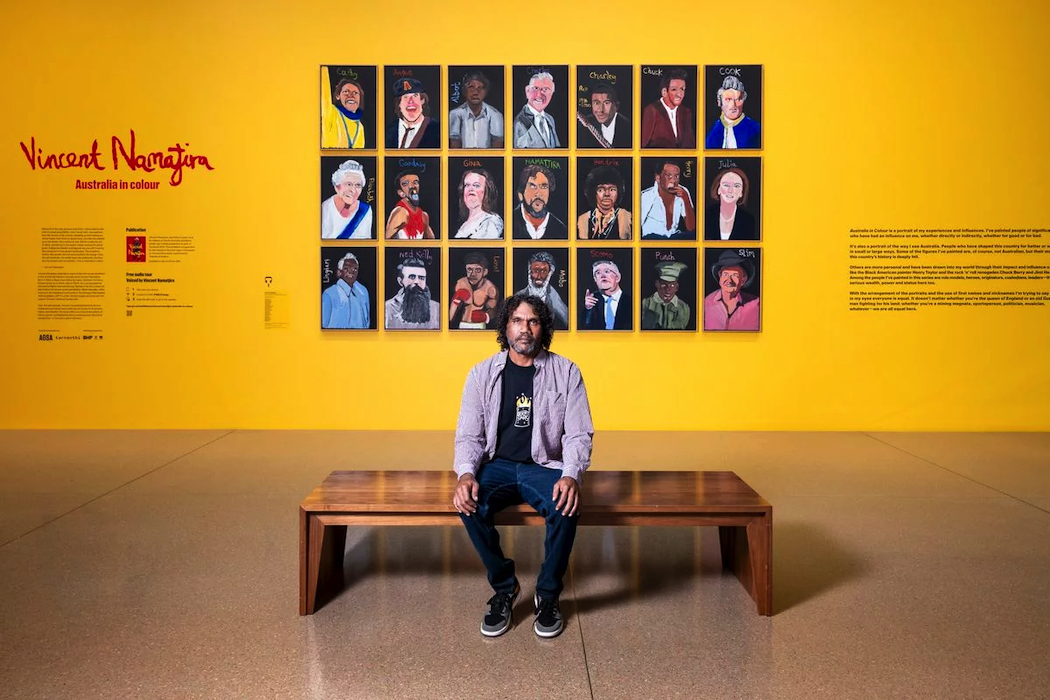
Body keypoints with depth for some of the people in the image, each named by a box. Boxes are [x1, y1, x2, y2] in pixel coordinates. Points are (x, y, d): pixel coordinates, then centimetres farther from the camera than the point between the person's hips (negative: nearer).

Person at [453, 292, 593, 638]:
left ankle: (548, 595, -6)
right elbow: (469, 435, 3)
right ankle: (504, 588, -5)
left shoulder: (566, 372, 1)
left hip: (544, 466, -1)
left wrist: (571, 476, -22)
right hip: (496, 464, 1)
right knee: (470, 505, -30)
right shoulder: (482, 373, 4)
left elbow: (578, 434, -2)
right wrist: (466, 474, -19)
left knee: (566, 507, -32)